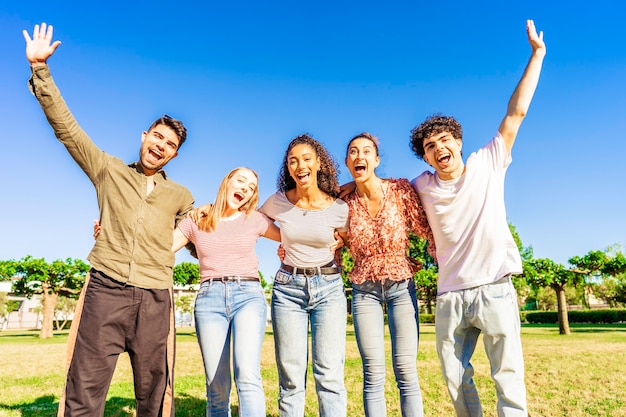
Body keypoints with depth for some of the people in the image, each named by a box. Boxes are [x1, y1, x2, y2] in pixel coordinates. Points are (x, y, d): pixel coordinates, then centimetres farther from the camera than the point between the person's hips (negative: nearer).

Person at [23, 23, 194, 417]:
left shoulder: (180, 196, 15)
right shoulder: (108, 170, 12)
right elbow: (66, 126, 8)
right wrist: (40, 68, 4)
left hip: (155, 299, 2)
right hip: (105, 290, -1)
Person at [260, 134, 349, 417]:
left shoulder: (338, 208, -5)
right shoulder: (278, 202, -4)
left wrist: (333, 248, -1)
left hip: (329, 288, 0)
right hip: (288, 287, 1)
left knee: (329, 376, -4)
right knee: (290, 380, 4)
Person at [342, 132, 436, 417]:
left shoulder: (401, 189, -6)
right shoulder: (345, 203, -2)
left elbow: (427, 232, -3)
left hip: (402, 286, -1)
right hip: (365, 290, 1)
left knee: (406, 371, -2)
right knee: (373, 374, 0)